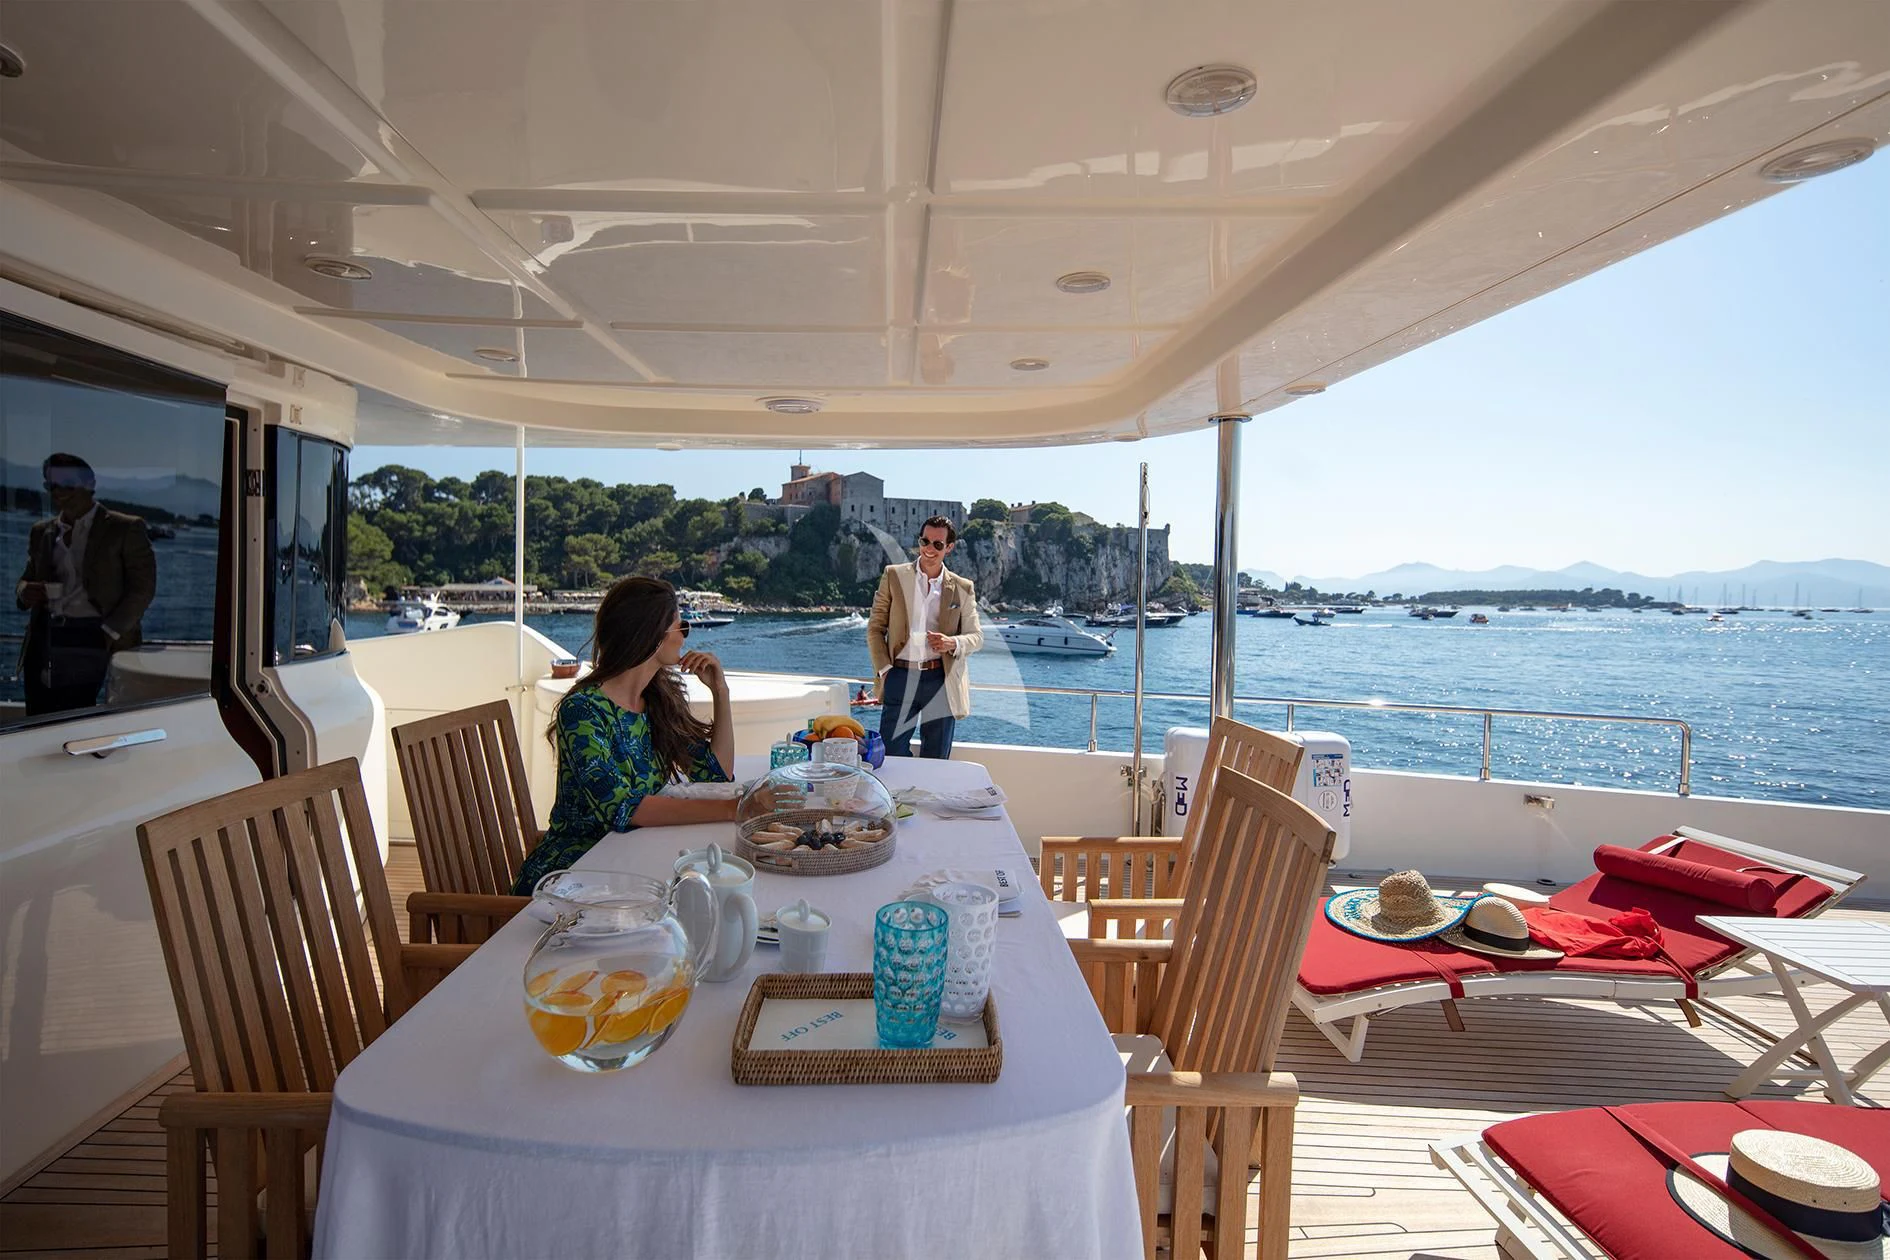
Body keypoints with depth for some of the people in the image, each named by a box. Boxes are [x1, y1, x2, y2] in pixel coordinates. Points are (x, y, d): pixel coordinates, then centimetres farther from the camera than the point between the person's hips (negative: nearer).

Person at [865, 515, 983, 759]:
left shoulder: (963, 588, 8)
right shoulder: (894, 576, 6)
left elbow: (976, 636, 9)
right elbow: (875, 627, 7)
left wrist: (953, 643, -13)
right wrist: (884, 669, -3)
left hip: (941, 681, 1)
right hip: (900, 677, 0)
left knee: (937, 761, 9)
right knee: (891, 756, -1)